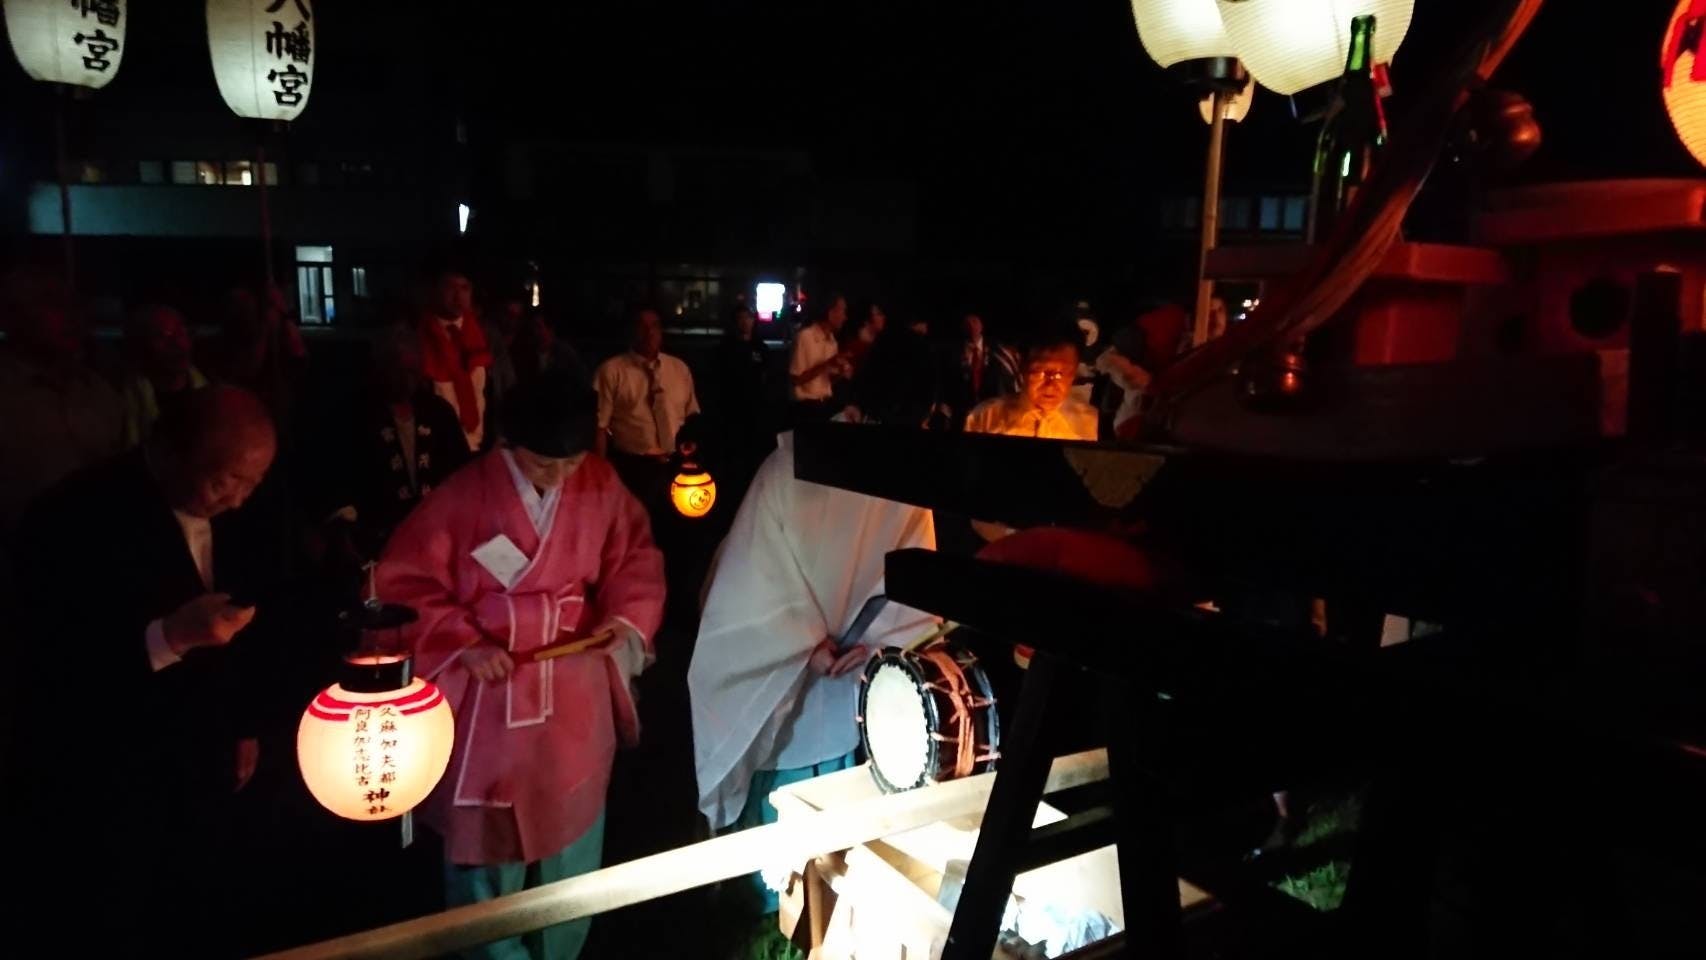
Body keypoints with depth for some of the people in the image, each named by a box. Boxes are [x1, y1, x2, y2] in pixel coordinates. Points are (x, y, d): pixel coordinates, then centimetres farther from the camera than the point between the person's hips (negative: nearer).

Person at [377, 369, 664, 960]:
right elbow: (405, 582, -8)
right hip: (489, 694, -3)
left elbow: (636, 559, 6)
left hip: (576, 692, 3)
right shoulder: (465, 495, -14)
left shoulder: (601, 486, -6)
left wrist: (626, 619, -11)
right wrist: (460, 645, -18)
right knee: (486, 846, 10)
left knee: (571, 841, 18)